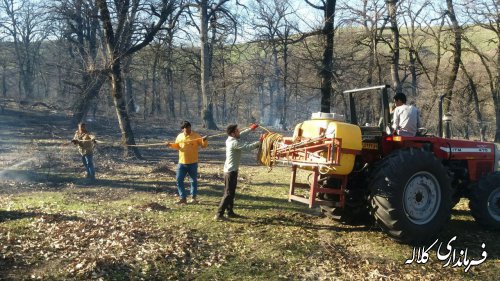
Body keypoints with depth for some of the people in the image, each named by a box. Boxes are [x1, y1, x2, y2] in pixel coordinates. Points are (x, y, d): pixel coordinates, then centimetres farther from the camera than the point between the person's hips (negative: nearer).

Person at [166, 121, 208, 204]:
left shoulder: (196, 136, -4)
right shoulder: (179, 136, 8)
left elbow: (204, 145, -5)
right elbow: (177, 146, 20)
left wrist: (204, 141, -26)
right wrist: (171, 145, 2)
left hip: (193, 163, -3)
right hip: (182, 163, 3)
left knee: (193, 180, 6)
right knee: (179, 180, 2)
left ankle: (193, 197, 19)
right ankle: (182, 198, 12)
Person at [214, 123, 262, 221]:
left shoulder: (230, 139, 7)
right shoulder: (234, 143, -21)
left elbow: (240, 135, 26)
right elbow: (247, 147, -25)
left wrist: (250, 129, 28)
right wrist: (259, 142, -19)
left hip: (230, 170, 10)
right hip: (231, 171, -10)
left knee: (231, 193, 17)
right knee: (228, 194, -7)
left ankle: (230, 212, 25)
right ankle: (219, 215, -7)